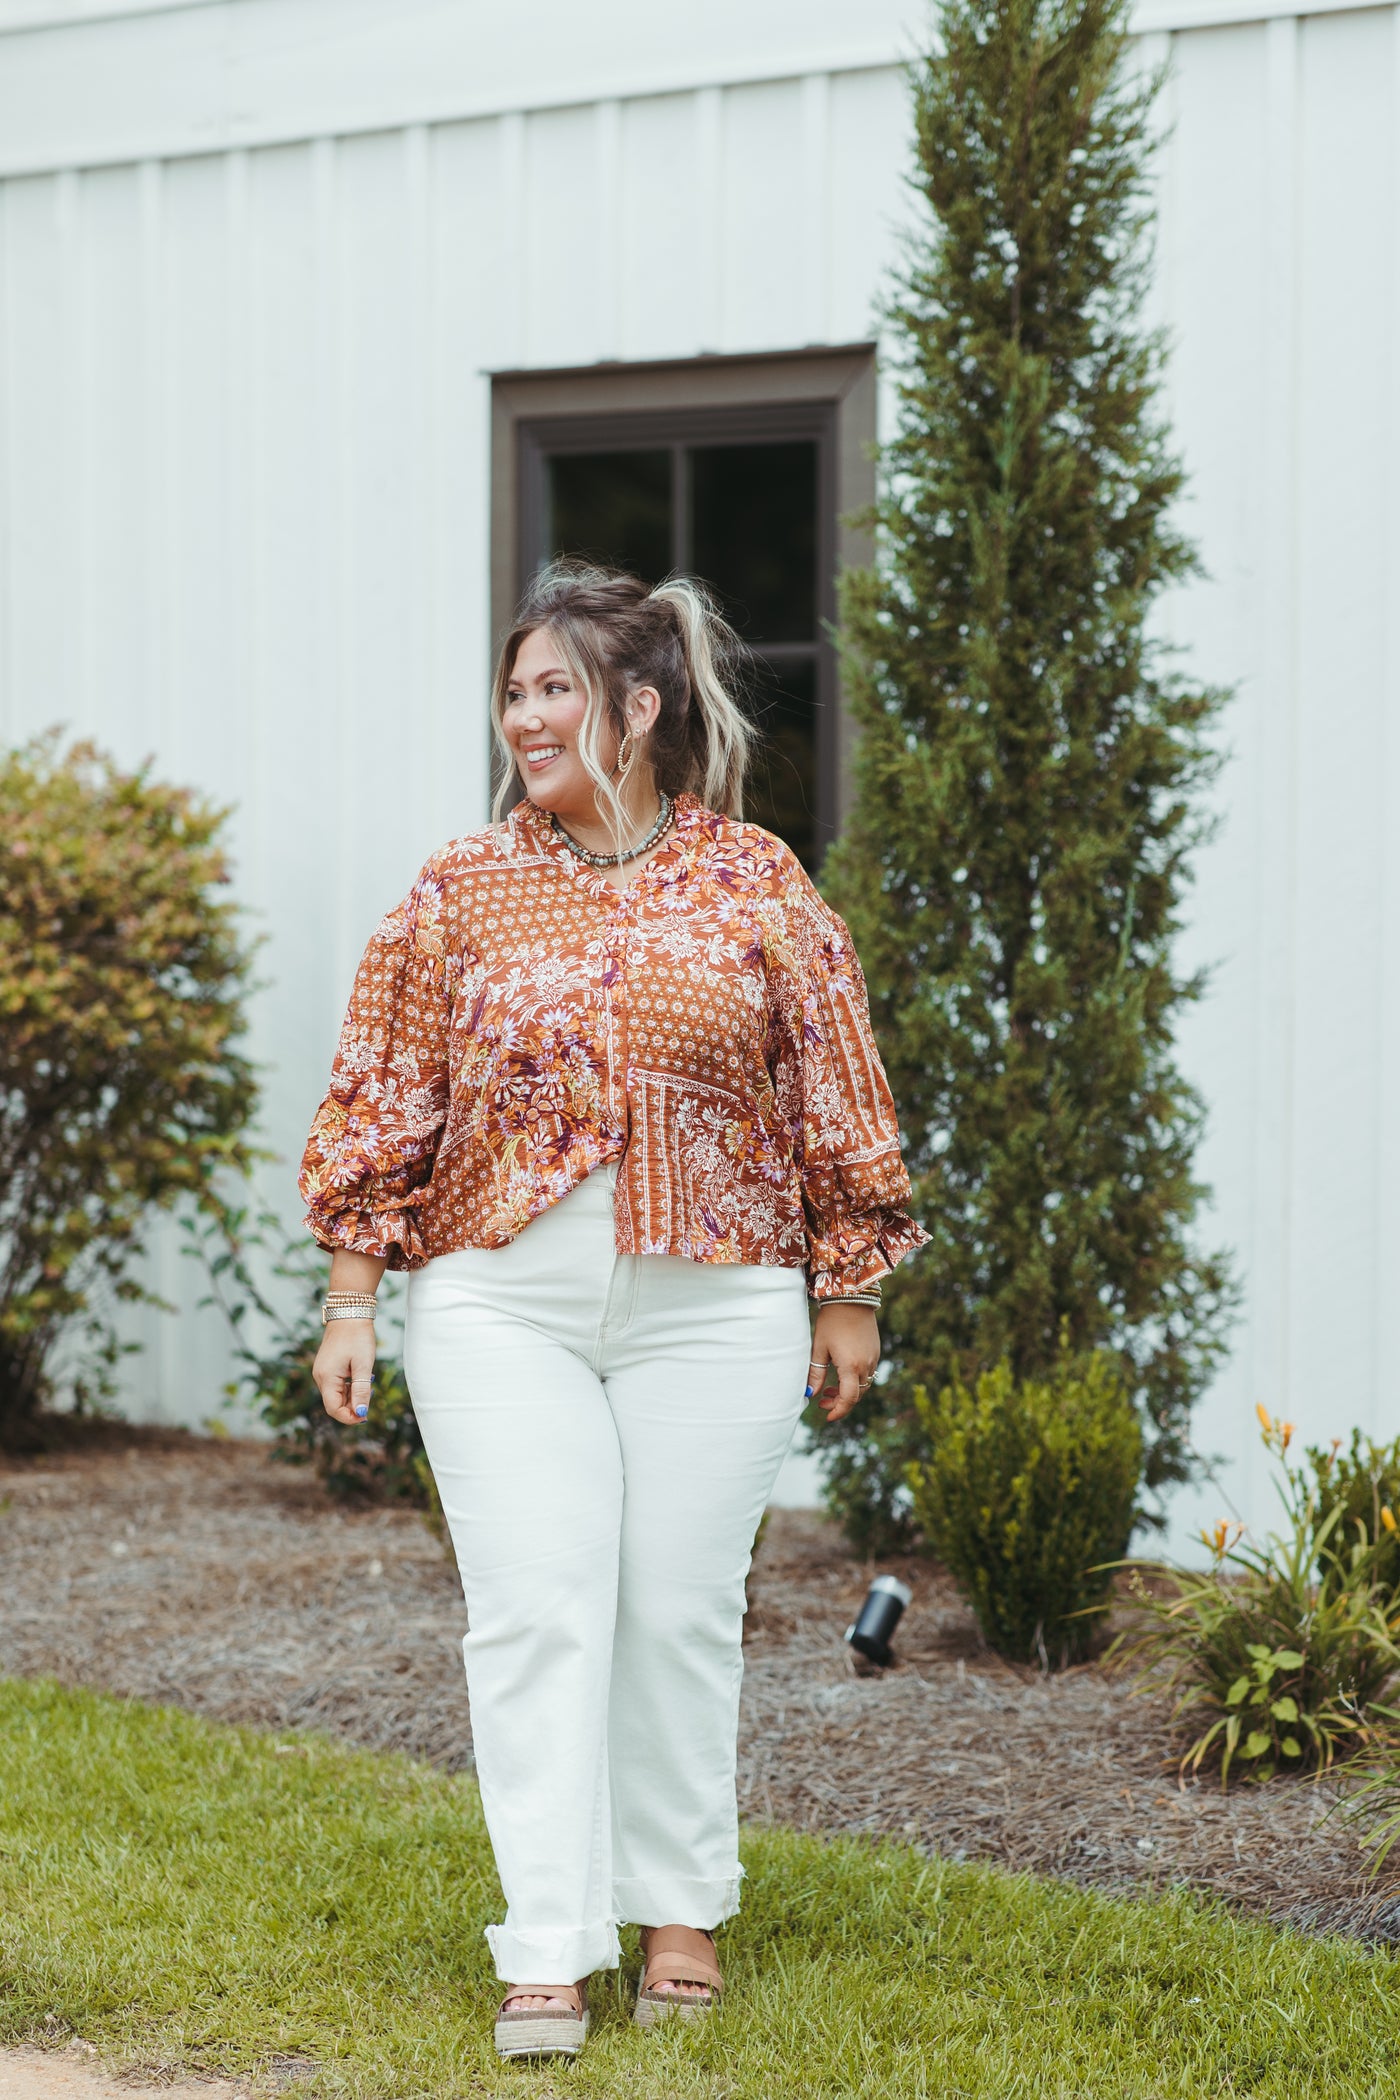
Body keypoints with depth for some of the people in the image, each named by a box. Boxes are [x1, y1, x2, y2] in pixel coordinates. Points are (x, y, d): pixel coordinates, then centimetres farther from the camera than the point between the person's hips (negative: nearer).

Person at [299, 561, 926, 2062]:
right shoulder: (460, 892, 4)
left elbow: (834, 1099, 6)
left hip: (714, 1305, 0)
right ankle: (546, 1949, -3)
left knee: (680, 1613, 6)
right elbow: (382, 1099, 5)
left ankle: (680, 1907, 22)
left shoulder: (757, 888, 2)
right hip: (499, 1304, 0)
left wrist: (847, 1294, 5)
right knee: (534, 1612, -5)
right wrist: (351, 1294, 1)